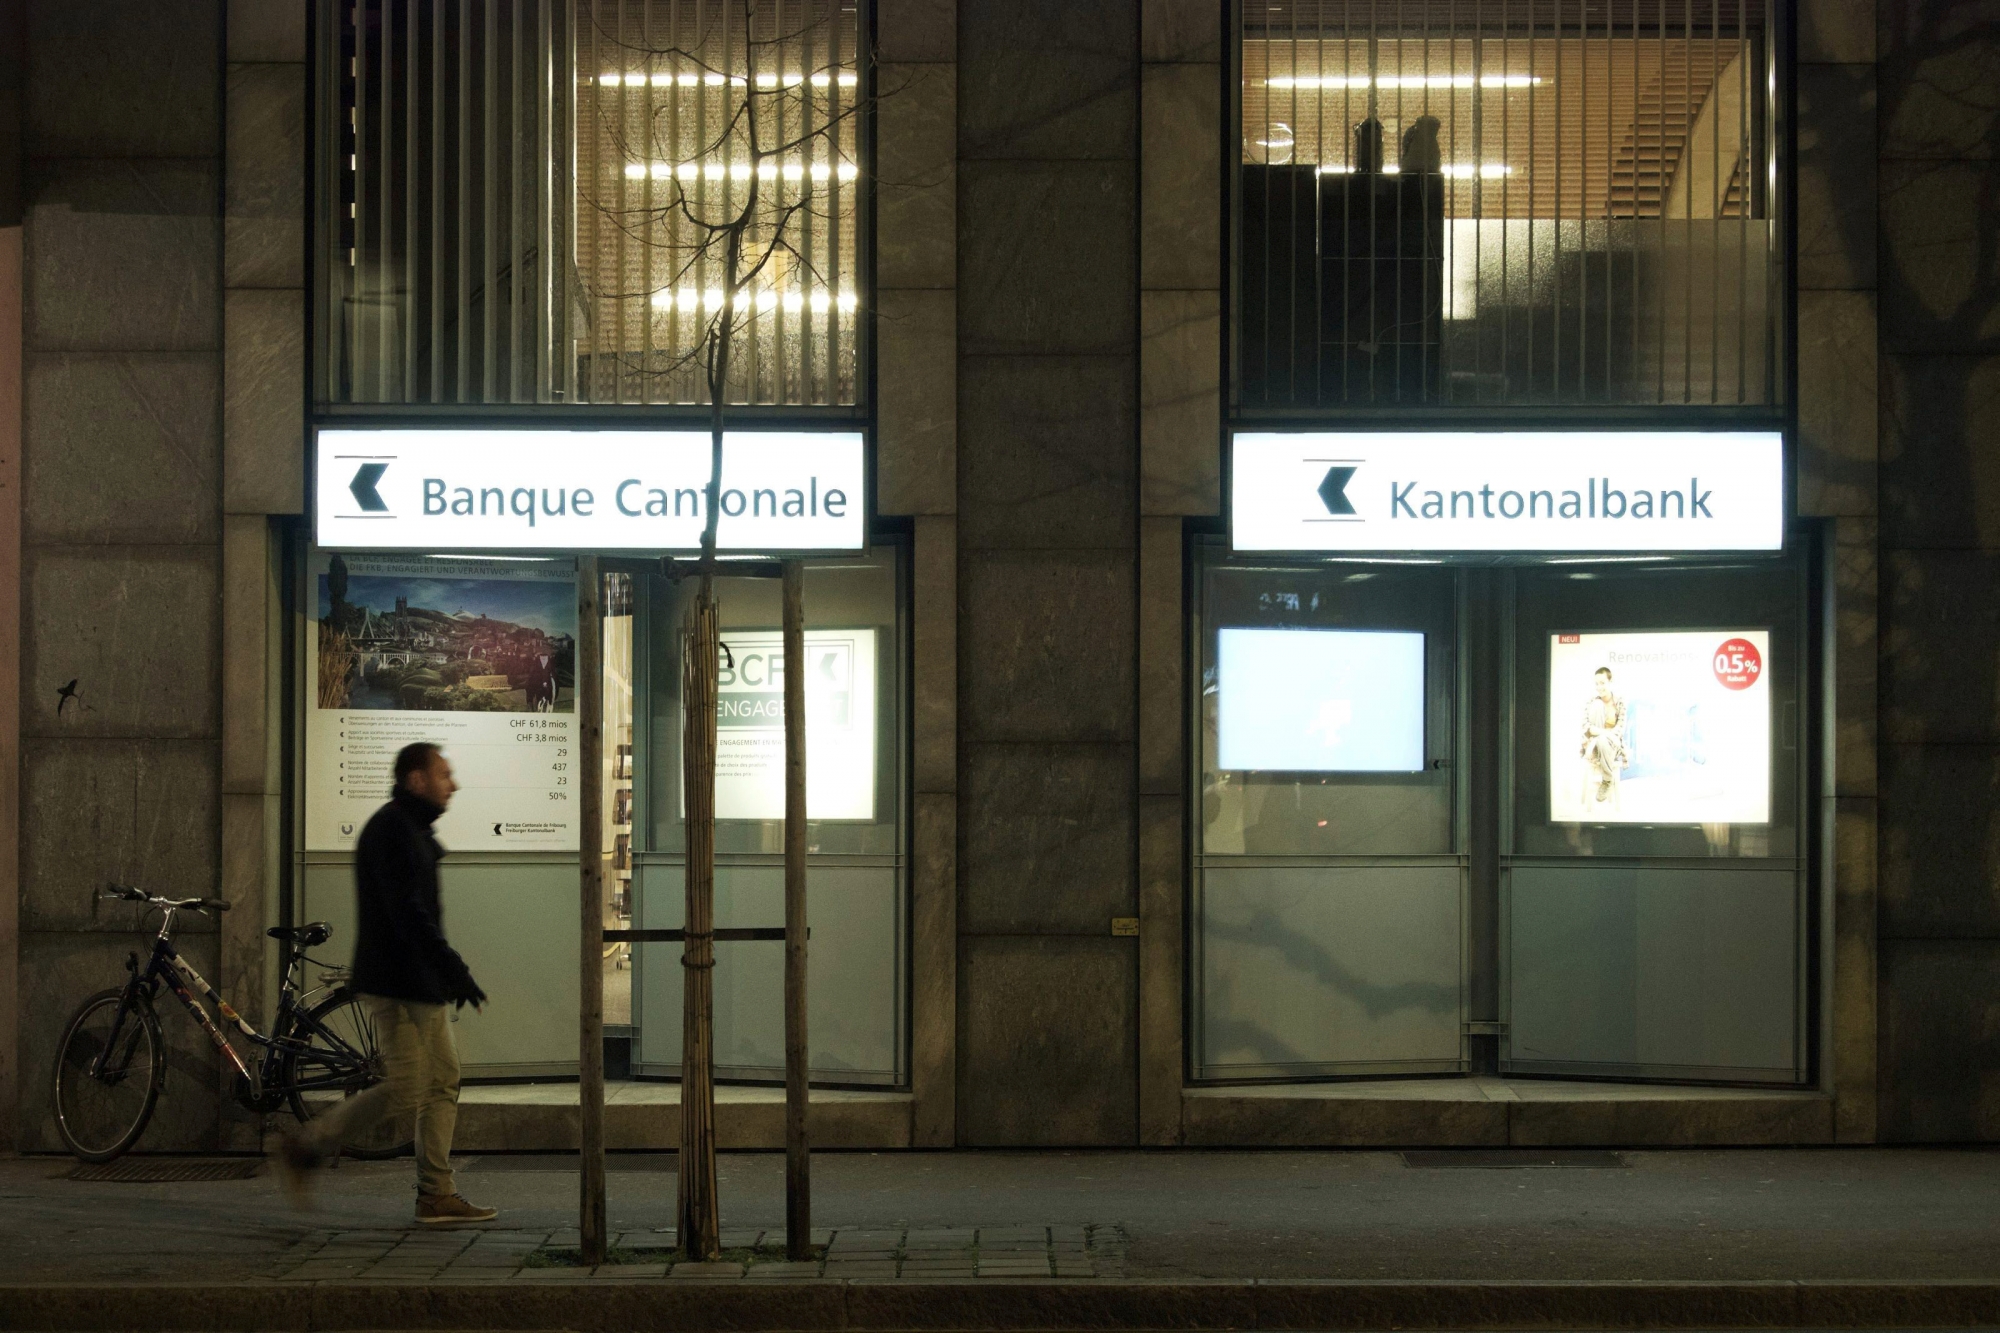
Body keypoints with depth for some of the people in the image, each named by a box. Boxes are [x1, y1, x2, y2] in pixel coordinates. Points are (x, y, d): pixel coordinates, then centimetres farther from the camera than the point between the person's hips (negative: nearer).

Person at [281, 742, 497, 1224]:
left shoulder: (413, 831, 19)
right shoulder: (392, 830, -14)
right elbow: (409, 913, -23)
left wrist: (449, 975, 20)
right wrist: (457, 972, -25)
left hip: (419, 985, 11)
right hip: (395, 984, -11)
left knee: (444, 1080, 8)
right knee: (406, 1091, -9)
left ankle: (437, 1194, 10)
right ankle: (308, 1146, 4)